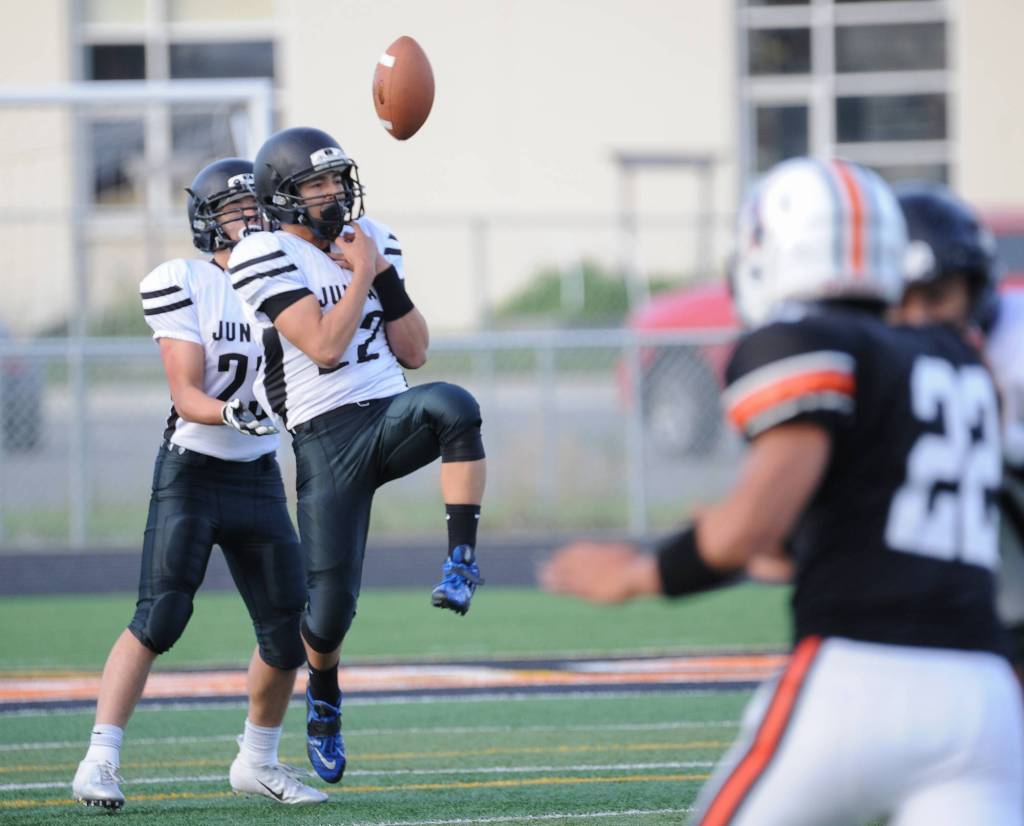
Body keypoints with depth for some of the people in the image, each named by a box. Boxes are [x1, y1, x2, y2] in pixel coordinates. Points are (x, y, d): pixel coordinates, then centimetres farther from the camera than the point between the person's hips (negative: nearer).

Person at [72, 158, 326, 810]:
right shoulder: (185, 285, -9)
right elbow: (186, 396, -16)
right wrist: (231, 413, -32)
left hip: (258, 479, 5)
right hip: (192, 470, -5)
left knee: (289, 629, 3)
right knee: (160, 616, -18)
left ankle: (258, 762, 22)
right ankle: (100, 761, -16)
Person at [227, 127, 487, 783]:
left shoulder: (372, 242, 12)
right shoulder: (268, 257, -7)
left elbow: (413, 352, 10)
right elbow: (325, 346, -17)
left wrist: (386, 276, -1)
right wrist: (362, 272, -9)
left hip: (392, 415, 3)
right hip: (327, 439, -3)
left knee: (453, 406, -35)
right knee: (330, 607, -3)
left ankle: (462, 561, -29)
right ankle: (324, 700, 31)